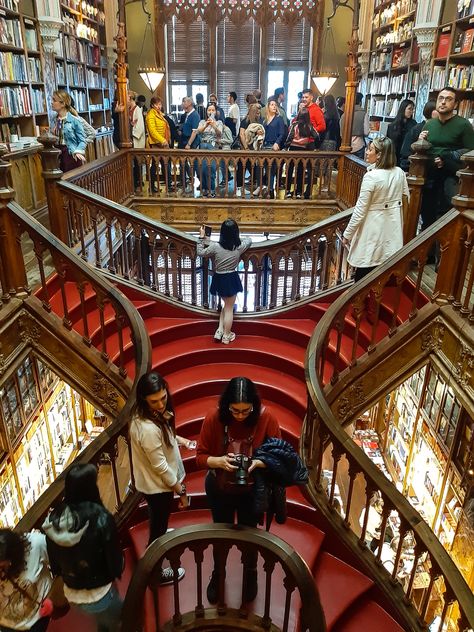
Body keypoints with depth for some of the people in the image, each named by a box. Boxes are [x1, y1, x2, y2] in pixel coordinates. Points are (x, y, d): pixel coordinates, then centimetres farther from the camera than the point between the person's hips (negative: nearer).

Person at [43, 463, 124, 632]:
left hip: (70, 592, 5)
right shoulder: (101, 518, -29)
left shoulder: (53, 519, -14)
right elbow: (115, 559, -19)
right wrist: (117, 571, 4)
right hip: (98, 593, -5)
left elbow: (53, 563, 0)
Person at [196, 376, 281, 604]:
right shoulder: (213, 418, -24)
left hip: (252, 491, 0)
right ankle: (217, 574, 53)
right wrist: (219, 461, -34)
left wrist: (258, 463, -33)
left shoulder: (266, 418, -24)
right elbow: (200, 457, -15)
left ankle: (250, 574, 54)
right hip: (219, 489, 0)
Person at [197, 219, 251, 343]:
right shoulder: (239, 247, -12)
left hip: (219, 279, 2)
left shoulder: (215, 246, -15)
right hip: (232, 279, -2)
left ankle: (220, 331, 21)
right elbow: (249, 240, 10)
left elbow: (200, 253, 1)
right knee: (229, 308, 13)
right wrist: (236, 238, 21)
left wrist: (201, 237, 8)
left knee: (226, 305, 25)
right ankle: (226, 336, 24)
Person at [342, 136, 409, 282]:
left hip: (374, 227, -6)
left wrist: (347, 234, -8)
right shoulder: (399, 173, 1)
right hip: (392, 226, 6)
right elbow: (406, 199, 10)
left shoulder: (371, 176, -18)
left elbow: (360, 210, -16)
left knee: (364, 271, 6)